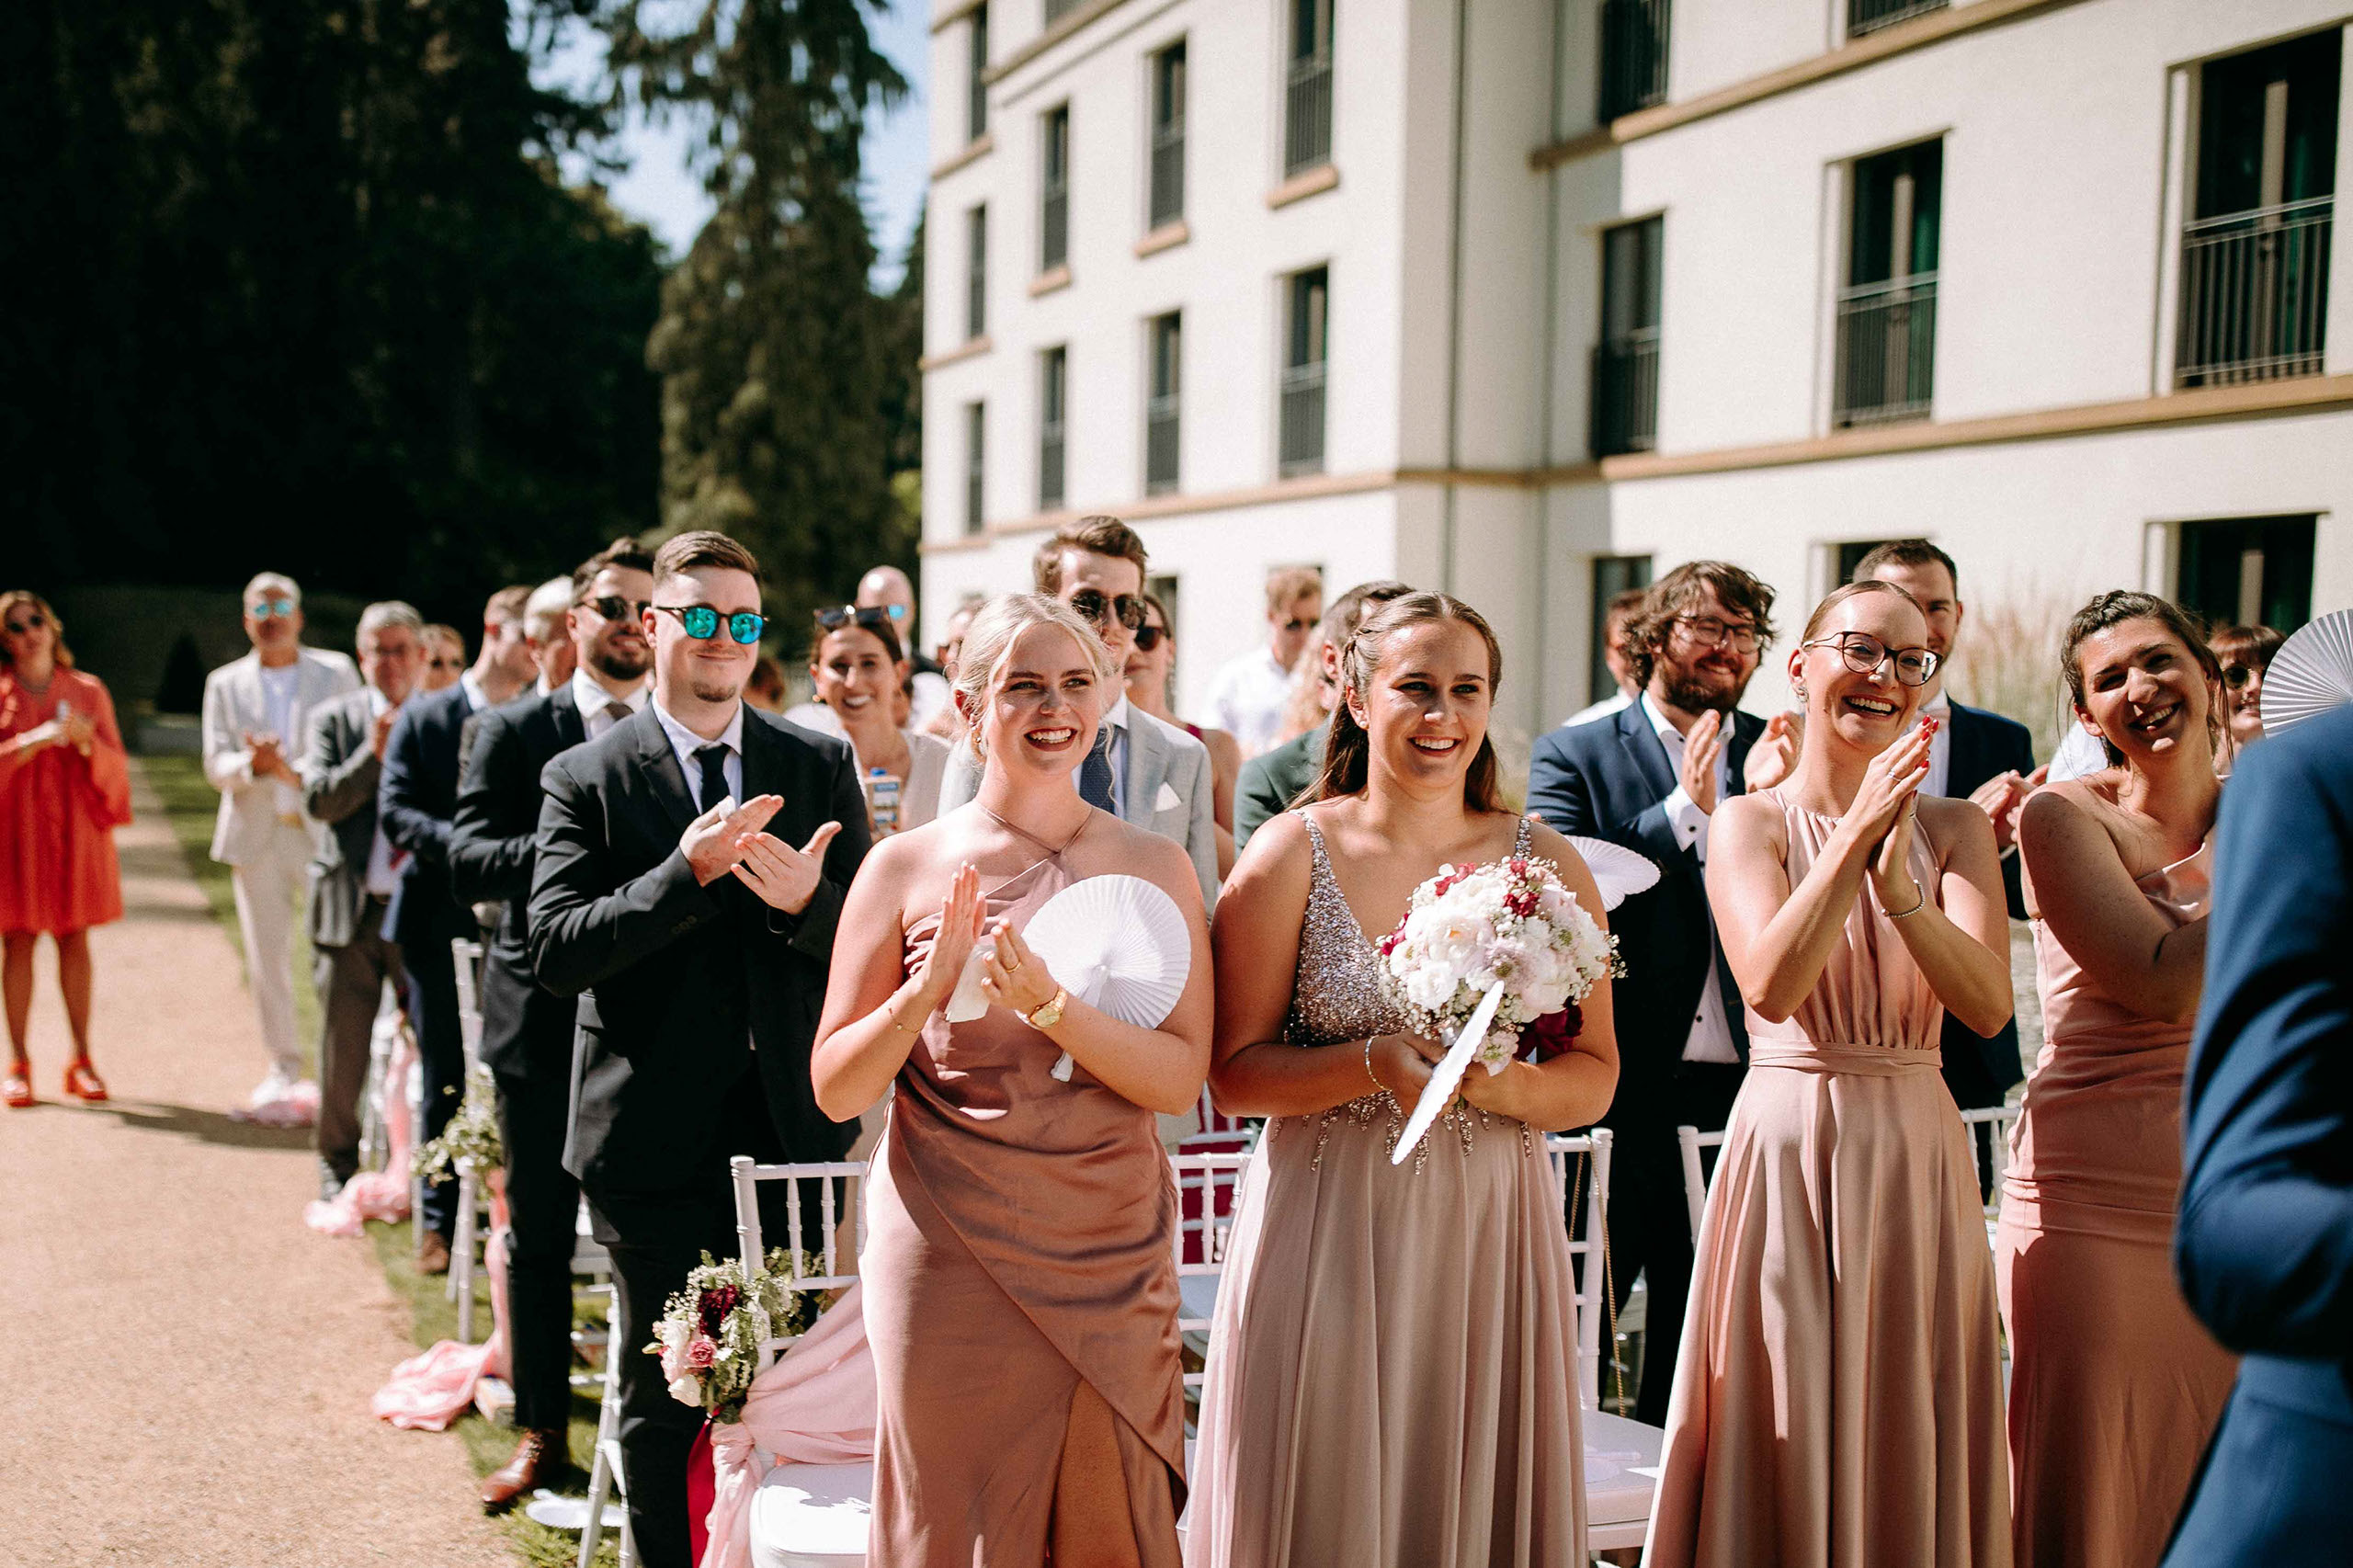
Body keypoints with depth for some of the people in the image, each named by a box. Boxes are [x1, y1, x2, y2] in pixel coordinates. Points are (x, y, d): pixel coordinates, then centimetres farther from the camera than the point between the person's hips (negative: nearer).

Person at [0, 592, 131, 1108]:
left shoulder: (88, 691, 8)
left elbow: (116, 765, 4)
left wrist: (85, 742, -15)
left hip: (76, 829, 1)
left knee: (74, 942, 2)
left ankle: (81, 1061, 7)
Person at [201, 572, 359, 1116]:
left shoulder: (337, 673, 6)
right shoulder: (225, 684, 11)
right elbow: (215, 765, 3)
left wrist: (292, 768, -16)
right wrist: (251, 764, -19)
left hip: (325, 832, -2)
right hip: (256, 839, 2)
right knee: (267, 959, 6)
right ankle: (284, 1068, 17)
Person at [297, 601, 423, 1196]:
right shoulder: (334, 719, 6)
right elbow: (320, 801, -8)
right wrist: (374, 752, -18)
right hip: (351, 908, 0)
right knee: (343, 1047, 8)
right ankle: (338, 1162, 25)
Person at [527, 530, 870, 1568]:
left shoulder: (820, 767, 5)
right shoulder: (585, 777, -1)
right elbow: (555, 951, -11)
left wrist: (808, 901, -20)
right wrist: (686, 872, -23)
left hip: (791, 1131, 2)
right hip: (654, 1137, -2)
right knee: (663, 1402, 11)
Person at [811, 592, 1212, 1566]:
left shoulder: (1155, 866, 2)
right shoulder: (907, 867, -1)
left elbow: (1181, 1079, -5)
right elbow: (836, 1090, -1)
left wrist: (1048, 1004, -19)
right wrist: (931, 984, -17)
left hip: (1113, 1257, 2)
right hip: (951, 1259, -1)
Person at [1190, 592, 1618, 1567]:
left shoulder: (1546, 864, 5)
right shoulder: (1292, 854, -2)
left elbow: (1594, 1079, 5)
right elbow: (1233, 1076, -5)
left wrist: (1500, 1083, -15)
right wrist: (1376, 1063, -20)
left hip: (1490, 1234, 2)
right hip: (1326, 1236, -2)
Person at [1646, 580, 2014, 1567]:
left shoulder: (1954, 828, 5)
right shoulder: (1749, 821, -2)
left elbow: (1988, 1005, -9)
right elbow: (1771, 986, -18)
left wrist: (1898, 881, -24)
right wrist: (1858, 832, -22)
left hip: (1917, 1154, 3)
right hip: (1787, 1148, -2)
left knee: (1911, 1440, 11)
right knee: (1786, 1441, 5)